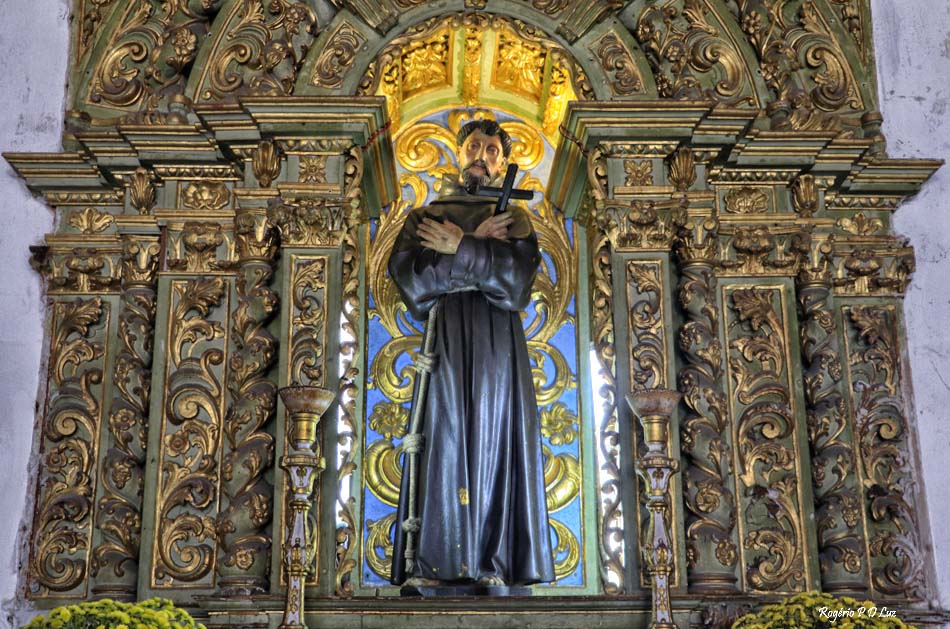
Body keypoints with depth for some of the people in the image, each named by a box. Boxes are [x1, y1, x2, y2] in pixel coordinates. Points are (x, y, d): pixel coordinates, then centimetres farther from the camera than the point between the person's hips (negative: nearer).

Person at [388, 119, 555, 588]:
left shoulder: (514, 219, 18)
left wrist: (458, 248, -6)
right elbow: (409, 281, -1)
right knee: (440, 444, -8)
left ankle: (493, 566, -5)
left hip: (497, 347, 0)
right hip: (440, 344, 0)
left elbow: (518, 276, -3)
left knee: (494, 444, -5)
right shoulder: (423, 216, 18)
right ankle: (430, 565, -8)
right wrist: (479, 248, -3)